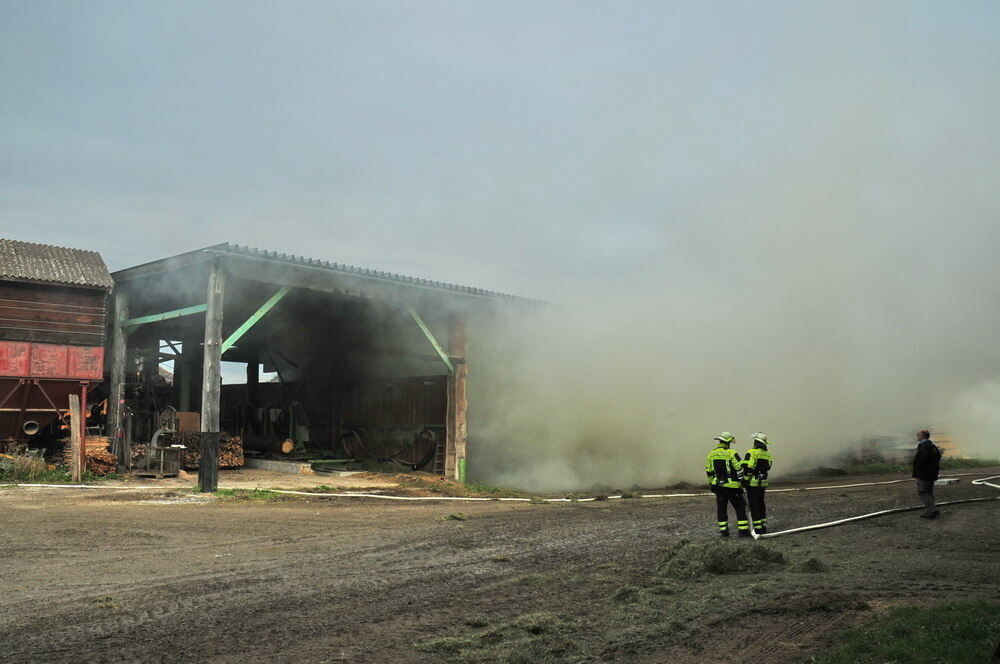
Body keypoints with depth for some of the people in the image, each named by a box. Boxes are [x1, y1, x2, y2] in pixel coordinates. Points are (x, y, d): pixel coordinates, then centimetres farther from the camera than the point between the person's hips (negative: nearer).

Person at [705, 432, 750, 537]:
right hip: (732, 486, -5)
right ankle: (743, 530, 1)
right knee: (740, 508, 3)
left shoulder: (711, 454, 7)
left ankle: (723, 530, 11)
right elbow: (740, 469, -13)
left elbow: (709, 471, 13)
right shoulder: (731, 453, -12)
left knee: (721, 508, 11)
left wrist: (711, 484, 22)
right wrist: (742, 482, -5)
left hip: (718, 486, 5)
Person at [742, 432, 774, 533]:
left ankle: (758, 528, -4)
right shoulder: (767, 454, 9)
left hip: (753, 483, -7)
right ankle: (763, 526, 21)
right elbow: (767, 468, 11)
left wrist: (745, 480, -11)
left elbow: (748, 468, -18)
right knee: (761, 504, 17)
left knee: (754, 506, -2)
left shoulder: (752, 452, -14)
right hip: (763, 483, 7)